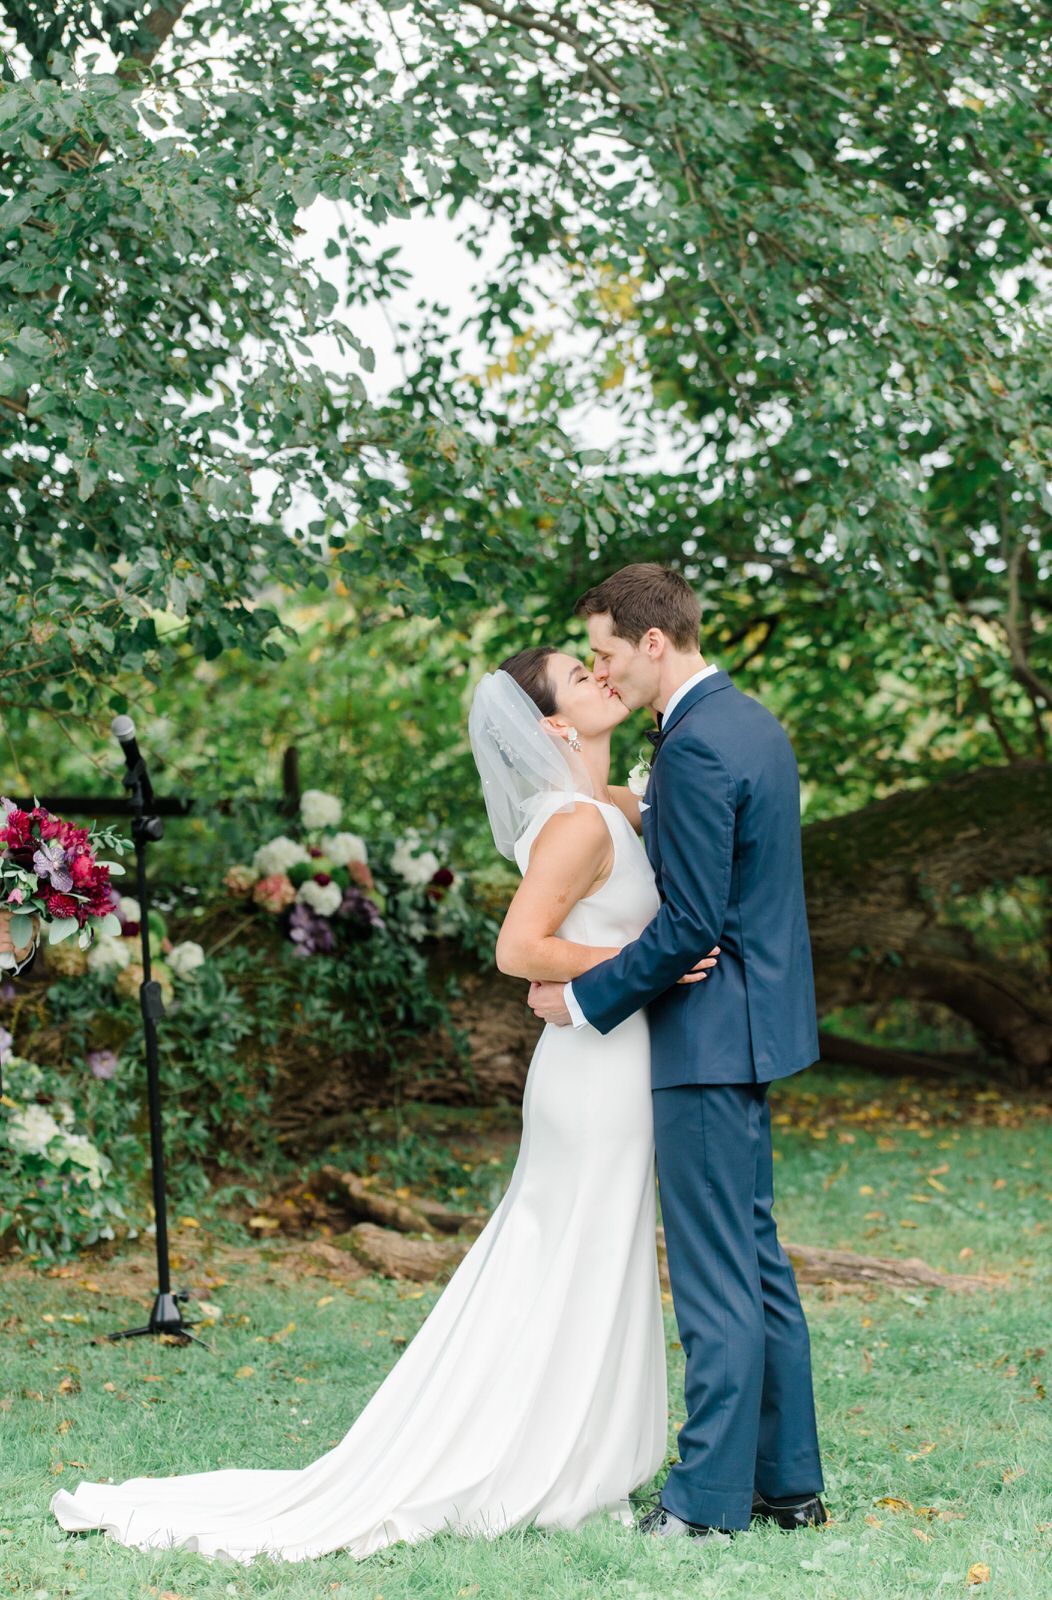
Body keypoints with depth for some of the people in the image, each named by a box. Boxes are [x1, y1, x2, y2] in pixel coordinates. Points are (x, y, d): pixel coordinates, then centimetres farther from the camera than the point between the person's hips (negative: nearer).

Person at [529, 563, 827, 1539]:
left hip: (710, 1037, -10)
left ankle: (711, 1496, 3)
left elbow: (691, 923, -21)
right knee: (755, 1257, 15)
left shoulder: (695, 747, -19)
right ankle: (788, 1479, 21)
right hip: (754, 1022, 10)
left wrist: (585, 1000, -12)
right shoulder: (752, 724, 12)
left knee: (716, 1273, -4)